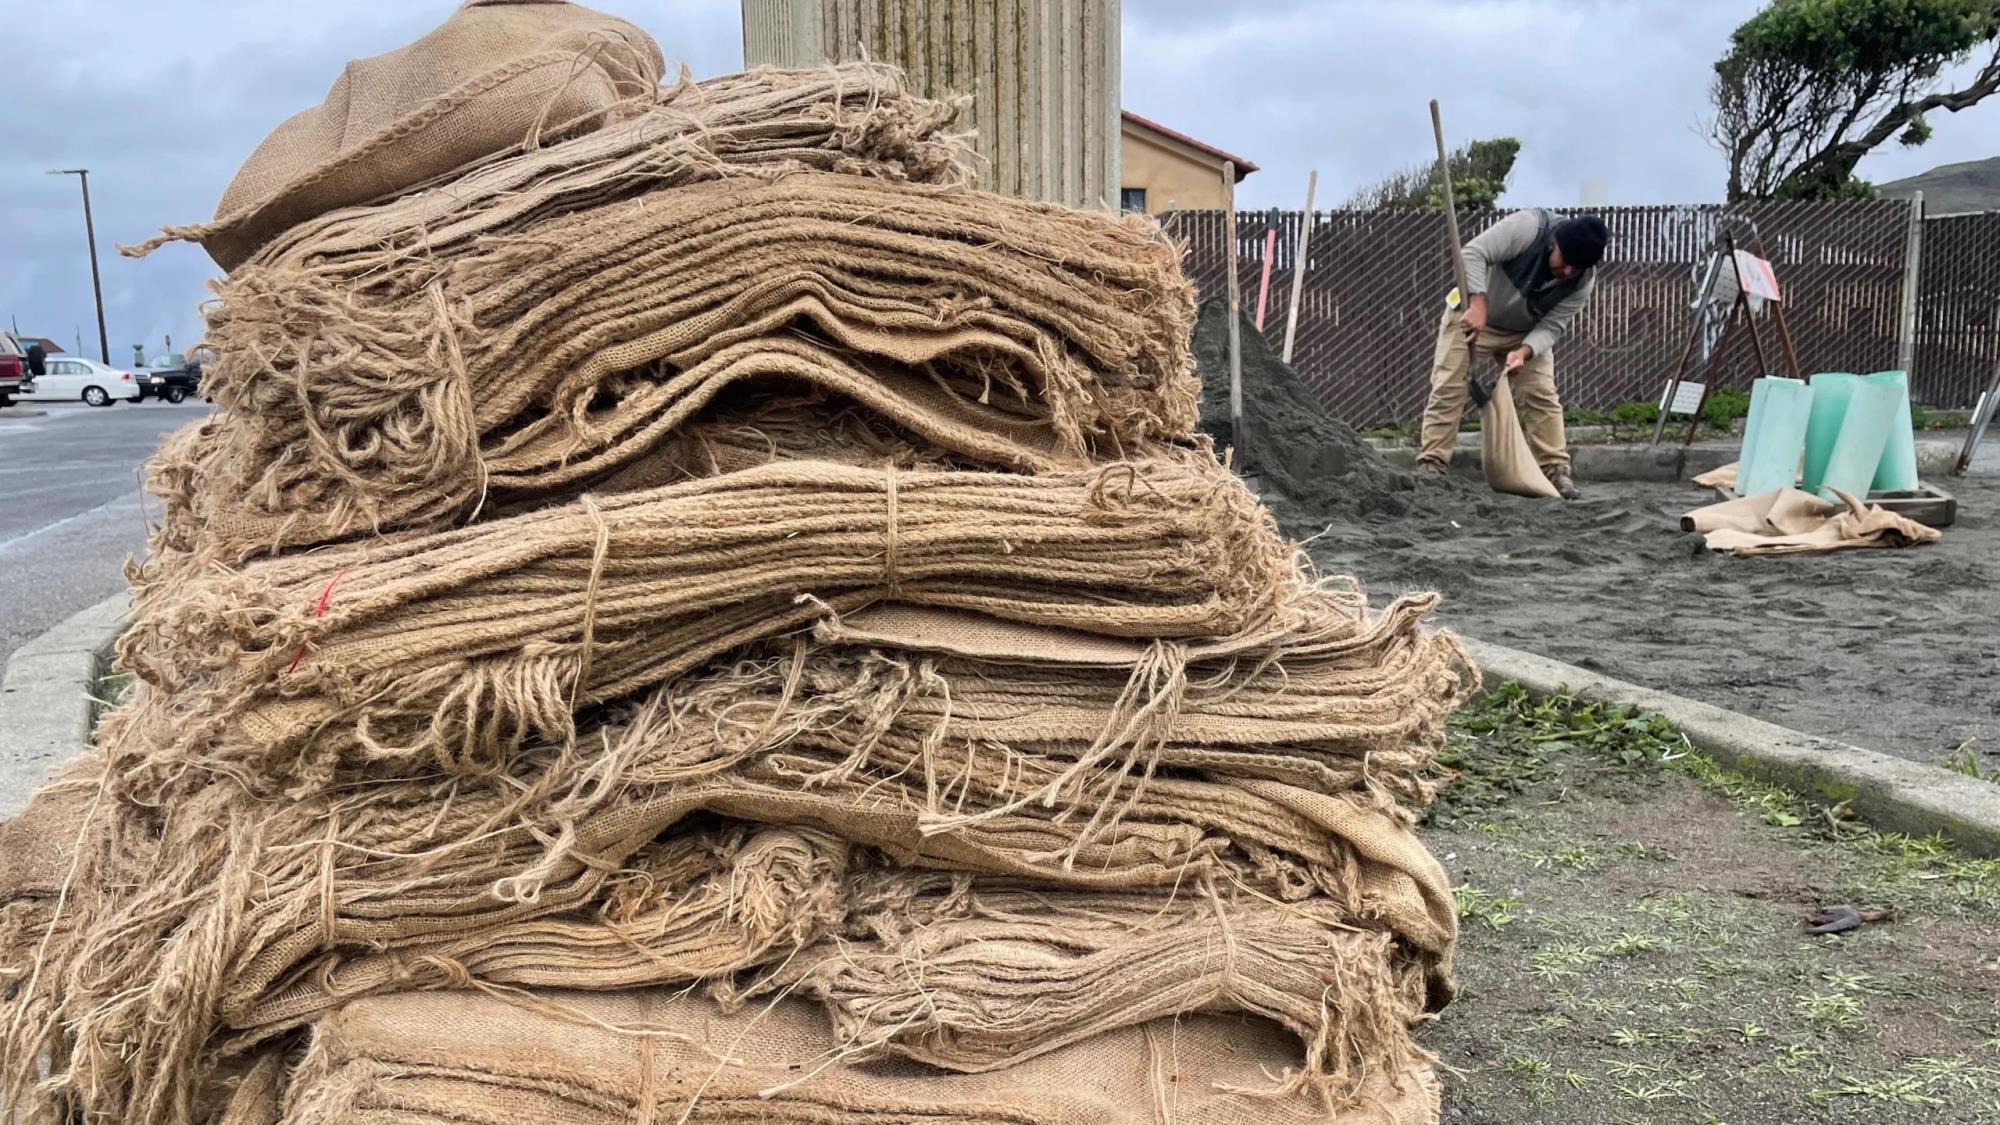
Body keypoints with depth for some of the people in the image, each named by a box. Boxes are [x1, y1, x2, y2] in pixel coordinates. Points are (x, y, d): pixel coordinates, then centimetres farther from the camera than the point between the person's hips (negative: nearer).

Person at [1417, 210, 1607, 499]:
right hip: (1471, 315, -3)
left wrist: (1524, 353, -36)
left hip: (1526, 333, 3)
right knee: (1448, 388, -10)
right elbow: (1474, 253, -33)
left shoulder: (1584, 282, -19)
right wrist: (1478, 305, -43)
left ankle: (1556, 470, -3)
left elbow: (1552, 327, -17)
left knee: (1542, 395, -7)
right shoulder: (1529, 227, -31)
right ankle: (1431, 465, -8)